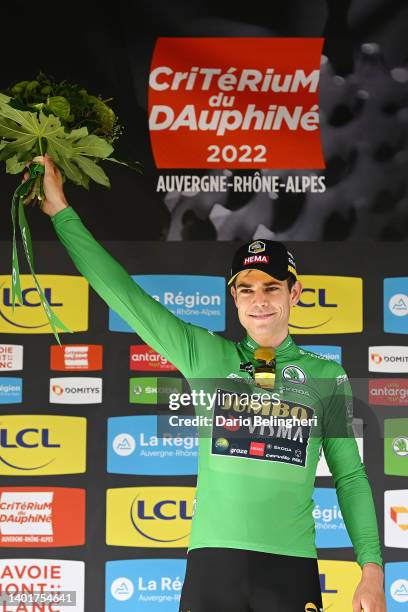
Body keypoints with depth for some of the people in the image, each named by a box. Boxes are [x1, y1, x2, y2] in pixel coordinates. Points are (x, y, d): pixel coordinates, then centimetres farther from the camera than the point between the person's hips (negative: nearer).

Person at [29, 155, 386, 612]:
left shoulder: (326, 377, 7)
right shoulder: (205, 356, 7)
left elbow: (350, 476, 9)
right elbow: (123, 293, 6)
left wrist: (372, 569, 2)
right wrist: (61, 211, 5)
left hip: (292, 567, 0)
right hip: (213, 559, 0)